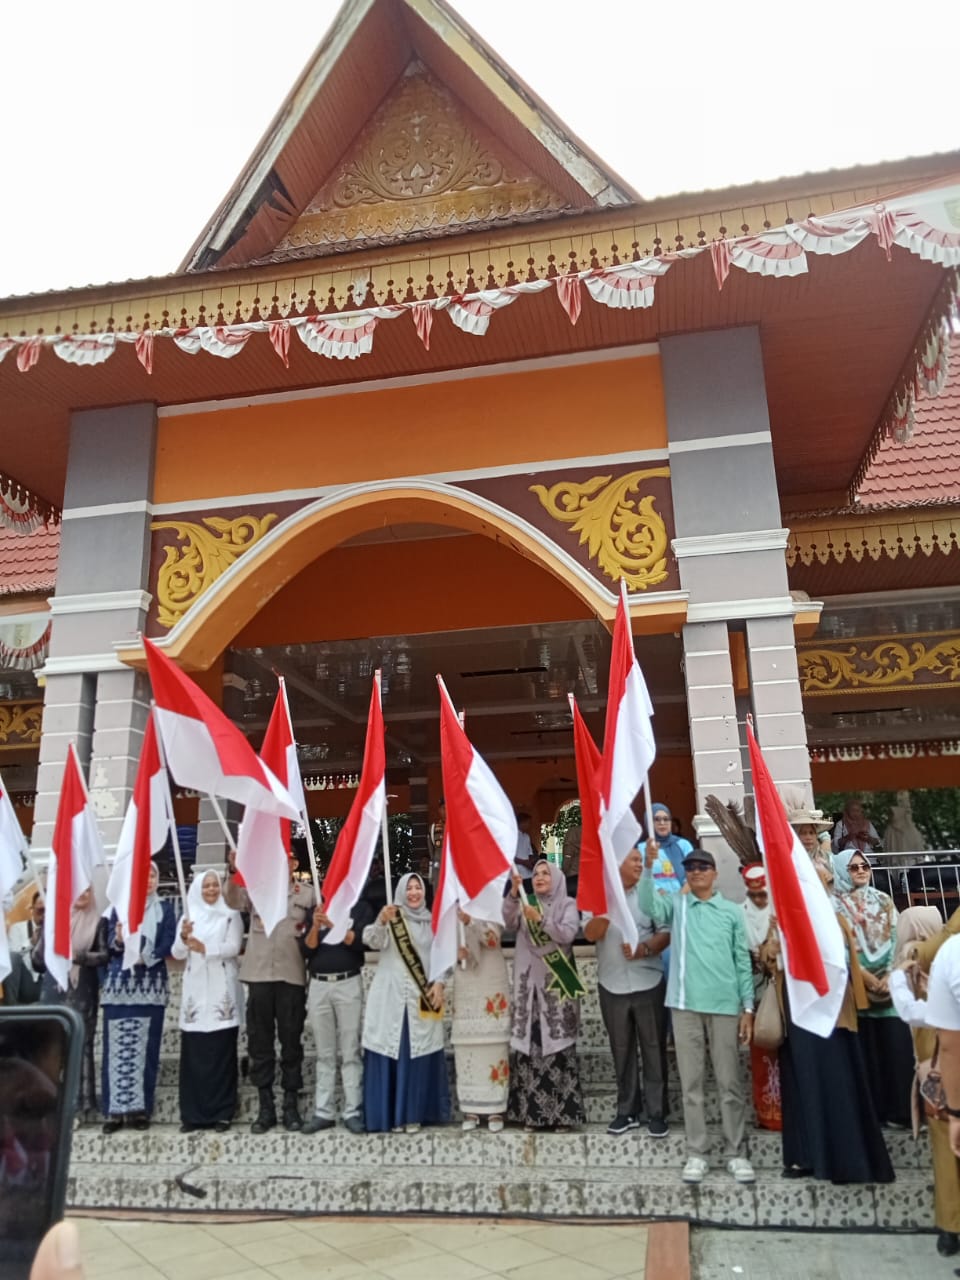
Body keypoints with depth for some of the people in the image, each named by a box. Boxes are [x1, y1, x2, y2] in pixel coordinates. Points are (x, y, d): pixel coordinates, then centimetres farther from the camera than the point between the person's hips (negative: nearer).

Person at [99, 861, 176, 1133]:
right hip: (119, 983, 1)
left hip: (151, 985, 0)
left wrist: (144, 958, -16)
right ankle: (115, 1108, 1)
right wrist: (118, 939, -17)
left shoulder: (165, 910, 11)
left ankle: (140, 1107, 3)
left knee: (145, 1046, -1)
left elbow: (167, 945, 1)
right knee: (117, 1045, -3)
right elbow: (109, 943, 5)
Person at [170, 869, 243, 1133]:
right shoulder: (188, 917, 11)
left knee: (222, 1052, -2)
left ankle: (222, 1113, 4)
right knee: (193, 1053, 0)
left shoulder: (231, 916, 4)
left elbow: (233, 947, -8)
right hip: (195, 990, 2)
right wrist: (183, 937, -18)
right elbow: (178, 954, 3)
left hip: (221, 991, -2)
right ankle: (193, 1114, 8)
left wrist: (204, 947, -22)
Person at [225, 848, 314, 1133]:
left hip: (292, 977, -1)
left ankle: (291, 1106, 16)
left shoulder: (308, 894, 5)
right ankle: (265, 1107, 17)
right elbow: (233, 901, -13)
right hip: (259, 976, 1)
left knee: (291, 1042, 6)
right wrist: (234, 872, -29)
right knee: (260, 1043, 7)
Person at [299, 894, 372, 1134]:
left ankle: (353, 1112, 2)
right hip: (318, 985, 3)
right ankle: (323, 1112, 12)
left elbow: (359, 941, -10)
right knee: (324, 1054, 8)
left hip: (348, 983, -3)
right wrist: (315, 926, -12)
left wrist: (332, 923, -21)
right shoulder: (314, 909, 11)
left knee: (350, 1052, -2)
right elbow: (306, 950, 4)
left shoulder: (360, 908, 3)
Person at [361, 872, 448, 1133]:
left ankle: (413, 1113, 14)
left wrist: (439, 983, -4)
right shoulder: (390, 917, 2)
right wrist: (381, 921, -35)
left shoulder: (432, 922, 10)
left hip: (422, 996, 2)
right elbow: (373, 941, -15)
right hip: (391, 995, -2)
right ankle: (388, 1114, 6)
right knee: (389, 1052, -2)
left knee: (418, 1054, 4)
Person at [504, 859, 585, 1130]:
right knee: (528, 1043, -1)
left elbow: (567, 934, -9)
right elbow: (508, 922, -7)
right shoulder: (525, 903, 11)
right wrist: (513, 893, -21)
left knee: (558, 1042, -4)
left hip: (557, 982, -2)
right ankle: (530, 1112, 5)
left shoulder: (567, 905, 6)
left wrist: (540, 919, -19)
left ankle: (562, 1113, 1)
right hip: (528, 981, 2)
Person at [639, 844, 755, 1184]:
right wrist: (649, 867, -31)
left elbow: (743, 962, 7)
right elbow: (648, 905, -16)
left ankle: (736, 1153, 17)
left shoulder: (732, 911, 6)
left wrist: (748, 1007, 2)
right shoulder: (676, 905, 5)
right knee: (691, 1083, 6)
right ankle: (696, 1154, 15)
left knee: (730, 1082, 6)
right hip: (685, 1005, 0)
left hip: (725, 1006, 0)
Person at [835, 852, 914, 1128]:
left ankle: (899, 1109, 9)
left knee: (896, 1046, -1)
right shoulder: (838, 905, 1)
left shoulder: (885, 901, 11)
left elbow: (895, 939, 4)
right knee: (866, 1048, 0)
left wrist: (889, 975, -9)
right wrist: (866, 977, -14)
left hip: (889, 983, 3)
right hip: (857, 986, -3)